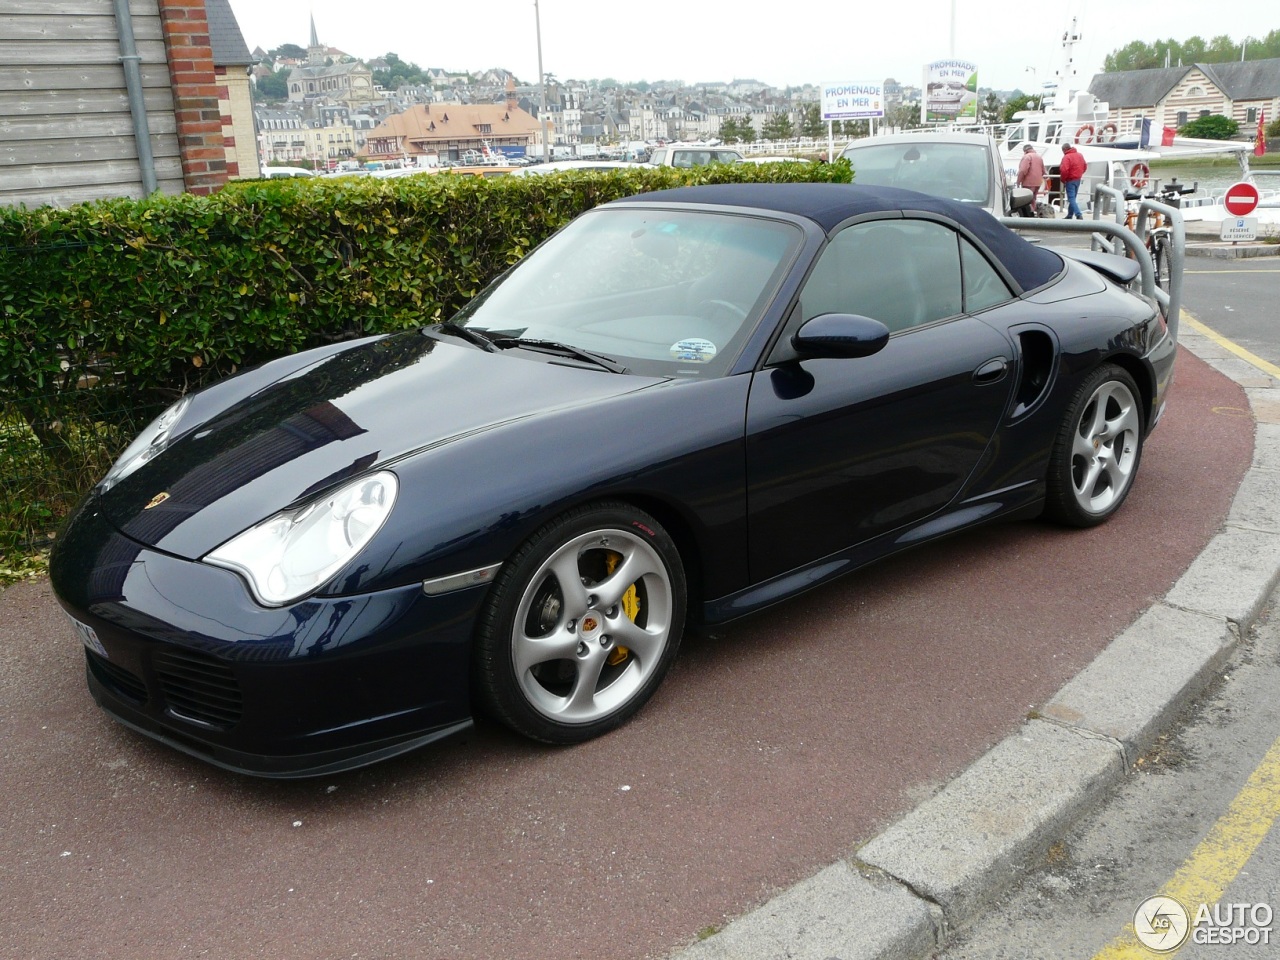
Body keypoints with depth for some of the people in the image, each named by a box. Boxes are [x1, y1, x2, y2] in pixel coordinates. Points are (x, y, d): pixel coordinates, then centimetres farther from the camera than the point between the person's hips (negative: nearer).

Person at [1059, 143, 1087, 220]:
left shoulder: (1067, 157, -17)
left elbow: (1064, 170, -26)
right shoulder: (1079, 155, 10)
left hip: (1070, 180, -8)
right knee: (1072, 198, 16)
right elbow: (1085, 166, 17)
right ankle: (1070, 215, 21)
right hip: (1078, 179, 8)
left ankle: (1079, 215, -19)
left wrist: (1063, 180, -11)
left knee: (1071, 199, -8)